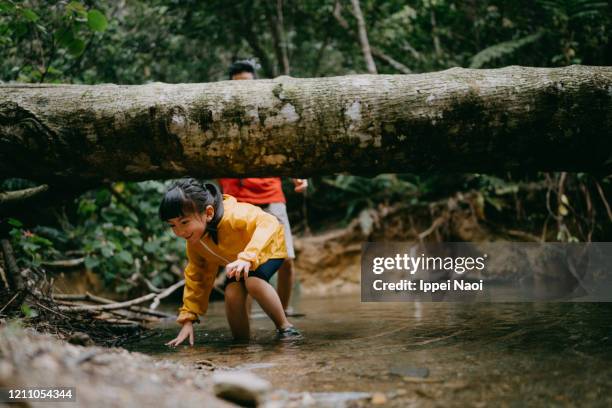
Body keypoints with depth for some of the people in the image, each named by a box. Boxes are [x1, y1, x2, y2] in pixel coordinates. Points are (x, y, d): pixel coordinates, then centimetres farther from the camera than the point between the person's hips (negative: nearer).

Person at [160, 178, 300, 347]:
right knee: (232, 293, -21)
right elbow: (196, 278, -7)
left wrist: (248, 257, -65)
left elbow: (268, 224, -53)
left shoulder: (232, 216, -42)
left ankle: (285, 326, -16)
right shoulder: (194, 243, -19)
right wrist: (188, 319, -11)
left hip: (266, 248, -5)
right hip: (234, 260, 5)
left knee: (253, 282, -33)